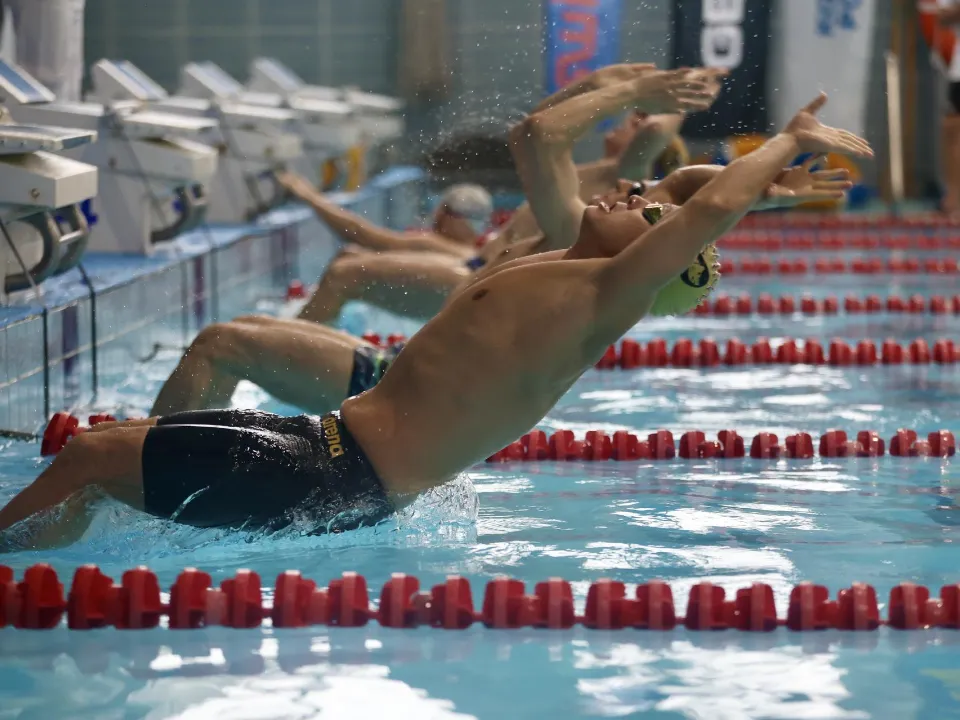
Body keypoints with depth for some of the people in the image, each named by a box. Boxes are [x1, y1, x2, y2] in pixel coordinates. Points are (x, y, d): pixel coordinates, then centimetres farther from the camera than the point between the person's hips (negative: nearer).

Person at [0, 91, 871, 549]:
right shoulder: (568, 256, 14)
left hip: (341, 483, -10)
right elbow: (533, 143, 24)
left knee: (87, 458, -12)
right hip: (334, 440, 10)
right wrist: (615, 95, 17)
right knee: (97, 447, 15)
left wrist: (791, 140, -12)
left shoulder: (608, 298, -14)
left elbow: (712, 205, -26)